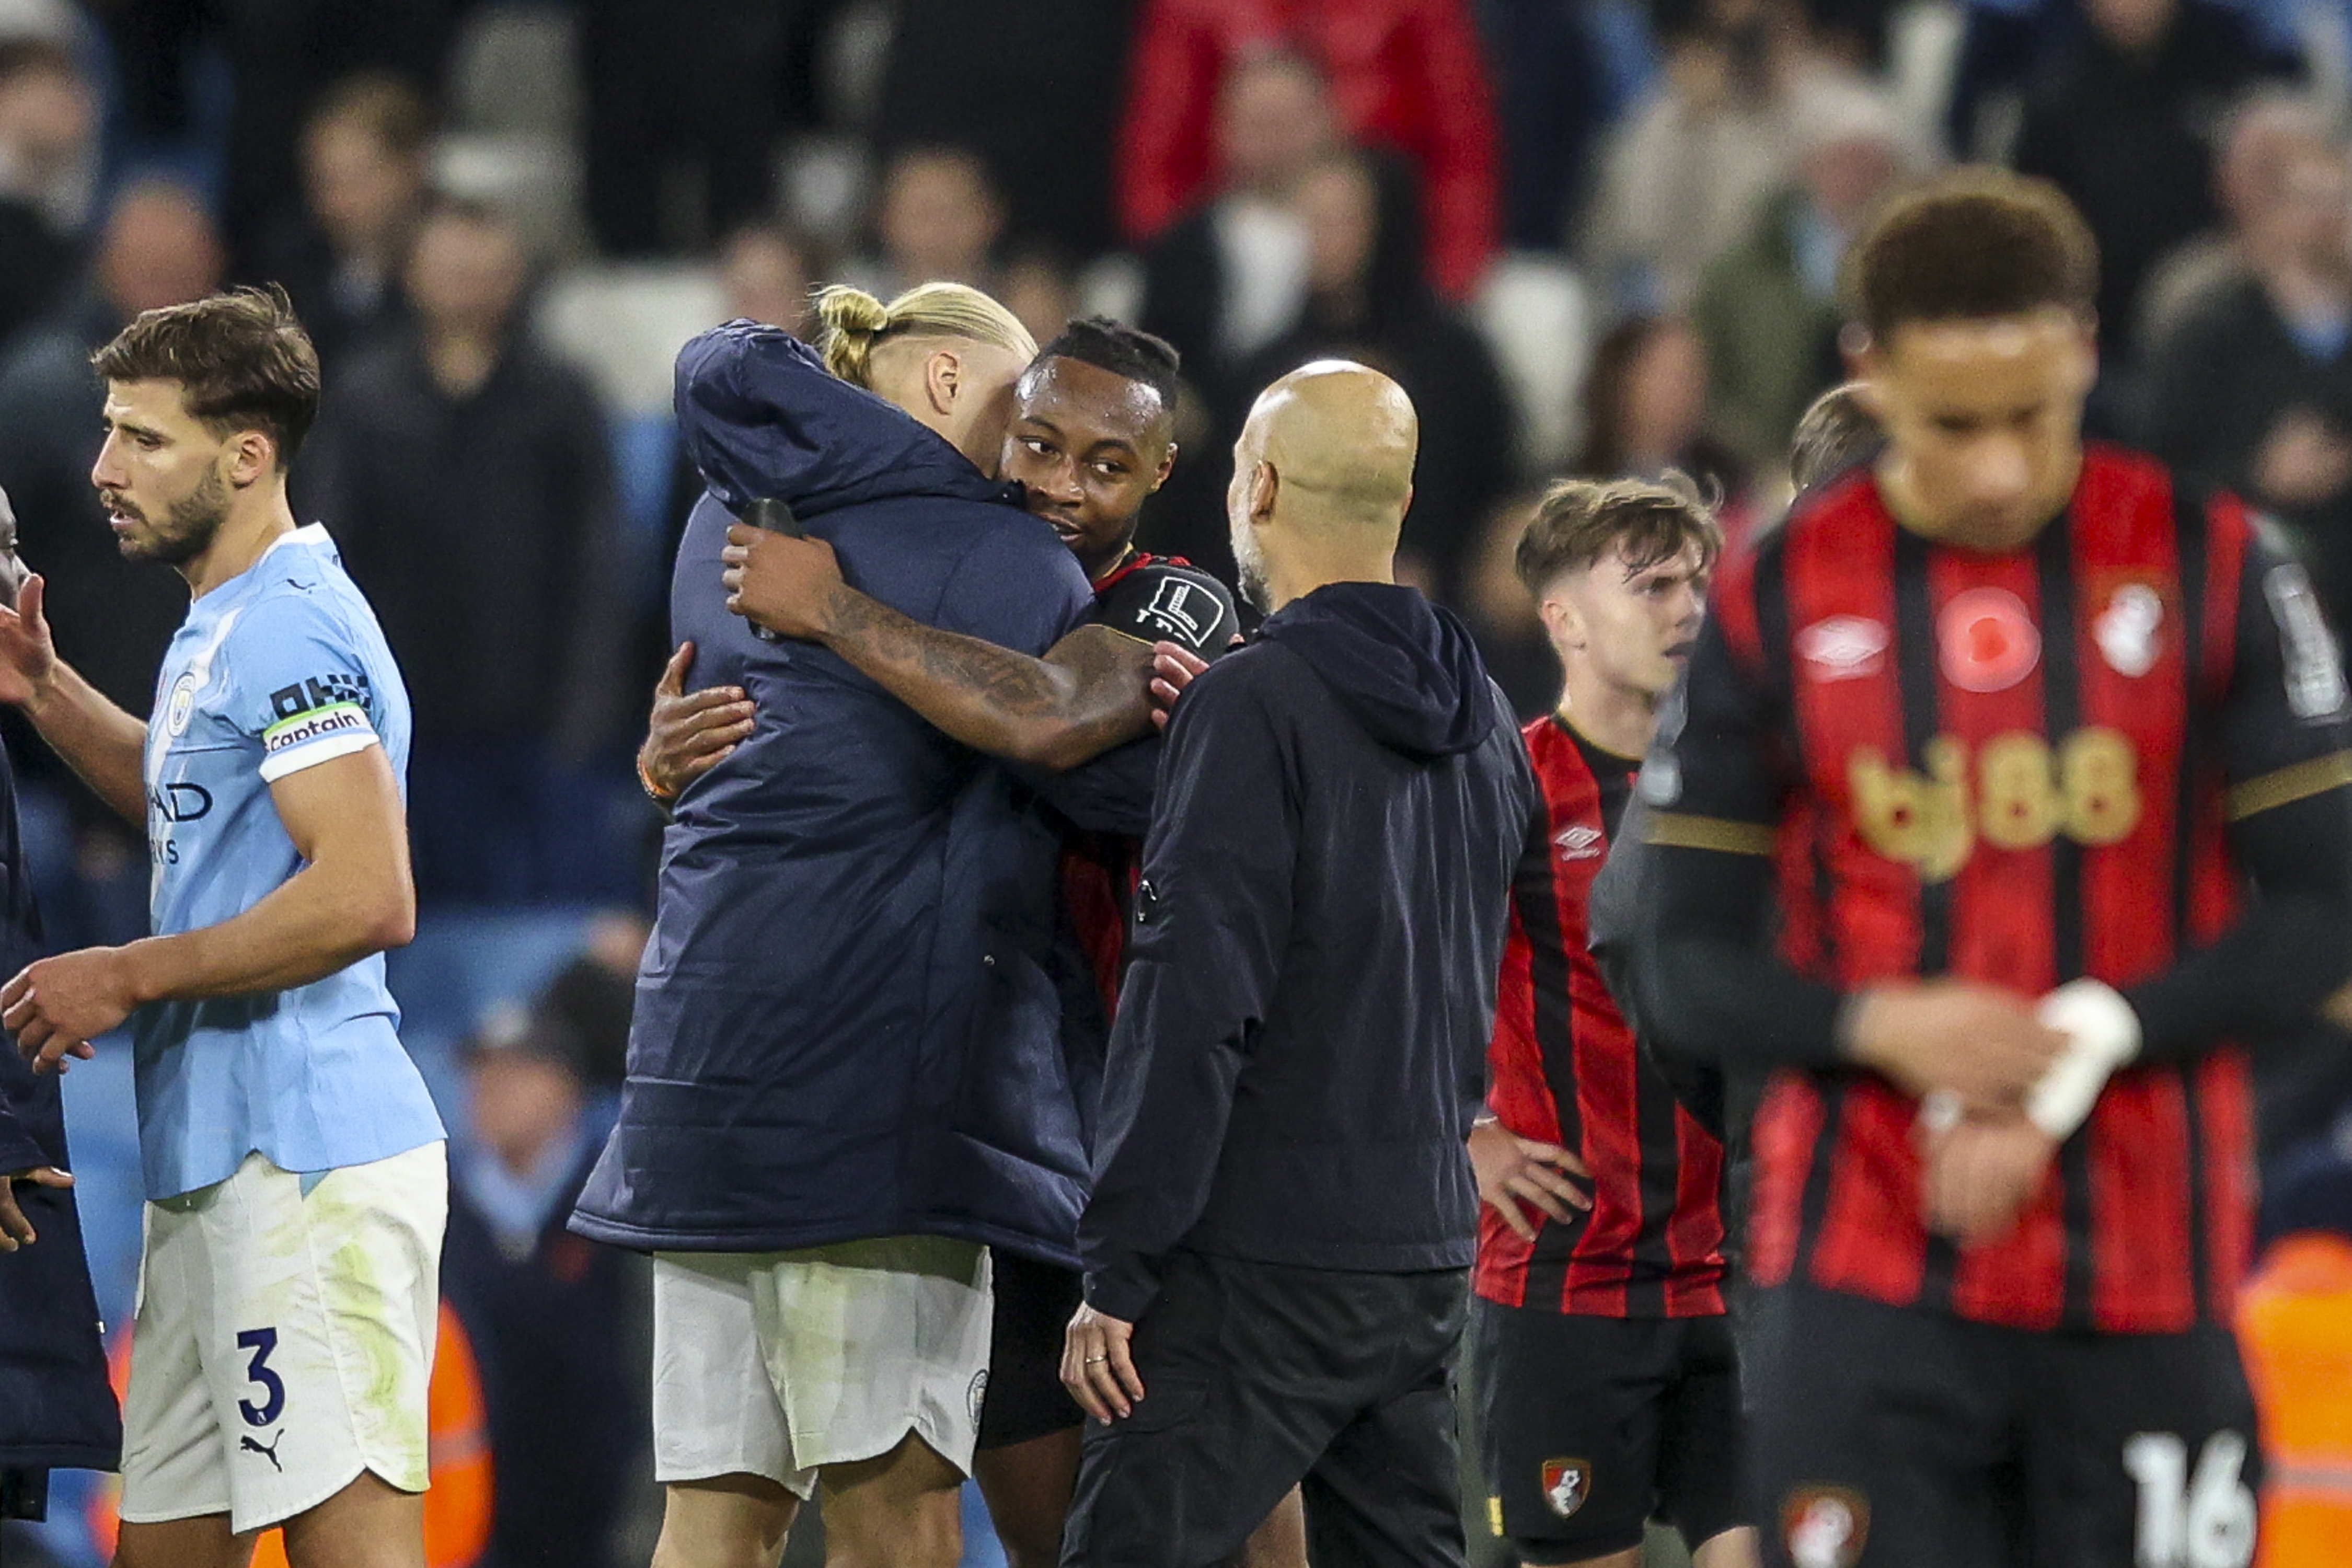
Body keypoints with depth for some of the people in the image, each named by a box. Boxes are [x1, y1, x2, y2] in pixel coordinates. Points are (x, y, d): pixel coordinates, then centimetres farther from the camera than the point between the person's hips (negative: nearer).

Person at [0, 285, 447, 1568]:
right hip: (216, 1162, 11)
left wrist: (128, 977, -17)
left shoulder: (291, 629, -14)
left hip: (303, 1159, -11)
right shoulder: (219, 626, 18)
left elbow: (367, 896, -24)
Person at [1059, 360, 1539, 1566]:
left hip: (1260, 1273, -8)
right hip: (1428, 1259, 8)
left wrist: (1118, 1274, -14)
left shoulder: (1252, 705, -11)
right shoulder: (1483, 724, 13)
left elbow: (1192, 1009, -16)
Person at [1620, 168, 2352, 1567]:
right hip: (1869, 1287, 0)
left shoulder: (2213, 567, 2)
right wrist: (1887, 1028, -15)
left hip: (2149, 1289, 0)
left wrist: (2085, 1044, -13)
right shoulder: (1780, 600, 3)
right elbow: (1687, 970, 4)